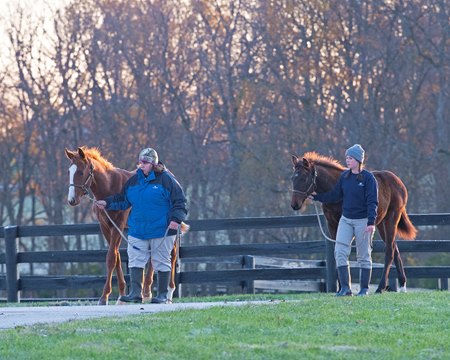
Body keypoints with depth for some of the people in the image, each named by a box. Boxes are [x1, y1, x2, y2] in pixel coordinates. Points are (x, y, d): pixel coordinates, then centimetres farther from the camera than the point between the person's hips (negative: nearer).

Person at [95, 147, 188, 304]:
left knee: (161, 262, 4)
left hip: (161, 231, -5)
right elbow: (122, 200, 21)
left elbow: (179, 201, -7)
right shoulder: (134, 180, 9)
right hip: (137, 231, 5)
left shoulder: (166, 179, -7)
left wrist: (176, 219, -20)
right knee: (135, 260, -3)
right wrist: (107, 203, 9)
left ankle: (163, 295, 12)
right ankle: (135, 293, -3)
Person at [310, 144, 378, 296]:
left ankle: (364, 288, 14)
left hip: (362, 221, -5)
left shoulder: (368, 178, -11)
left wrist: (371, 222, -23)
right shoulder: (344, 176, 6)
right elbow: (335, 195, 13)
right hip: (346, 219, 5)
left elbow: (372, 202, -15)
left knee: (364, 255, 4)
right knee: (340, 252, -6)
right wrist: (317, 197, 10)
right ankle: (345, 288, -4)